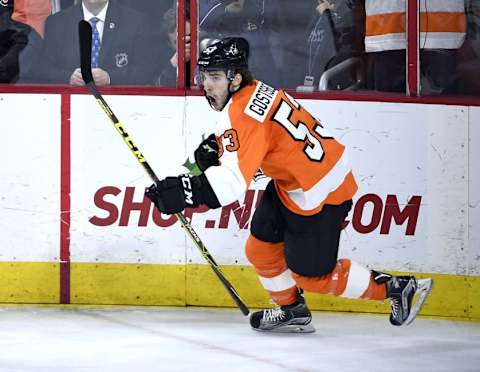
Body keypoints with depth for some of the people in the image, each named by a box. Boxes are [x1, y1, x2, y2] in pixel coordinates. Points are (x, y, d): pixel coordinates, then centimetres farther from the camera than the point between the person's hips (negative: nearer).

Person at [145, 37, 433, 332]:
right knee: (261, 249, 15)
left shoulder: (244, 113, -27)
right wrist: (214, 147, 2)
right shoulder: (250, 92, 3)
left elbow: (233, 181, -38)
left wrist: (186, 192, -46)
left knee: (311, 274, 0)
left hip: (321, 193, -10)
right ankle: (293, 311, 33)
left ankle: (395, 288, 12)